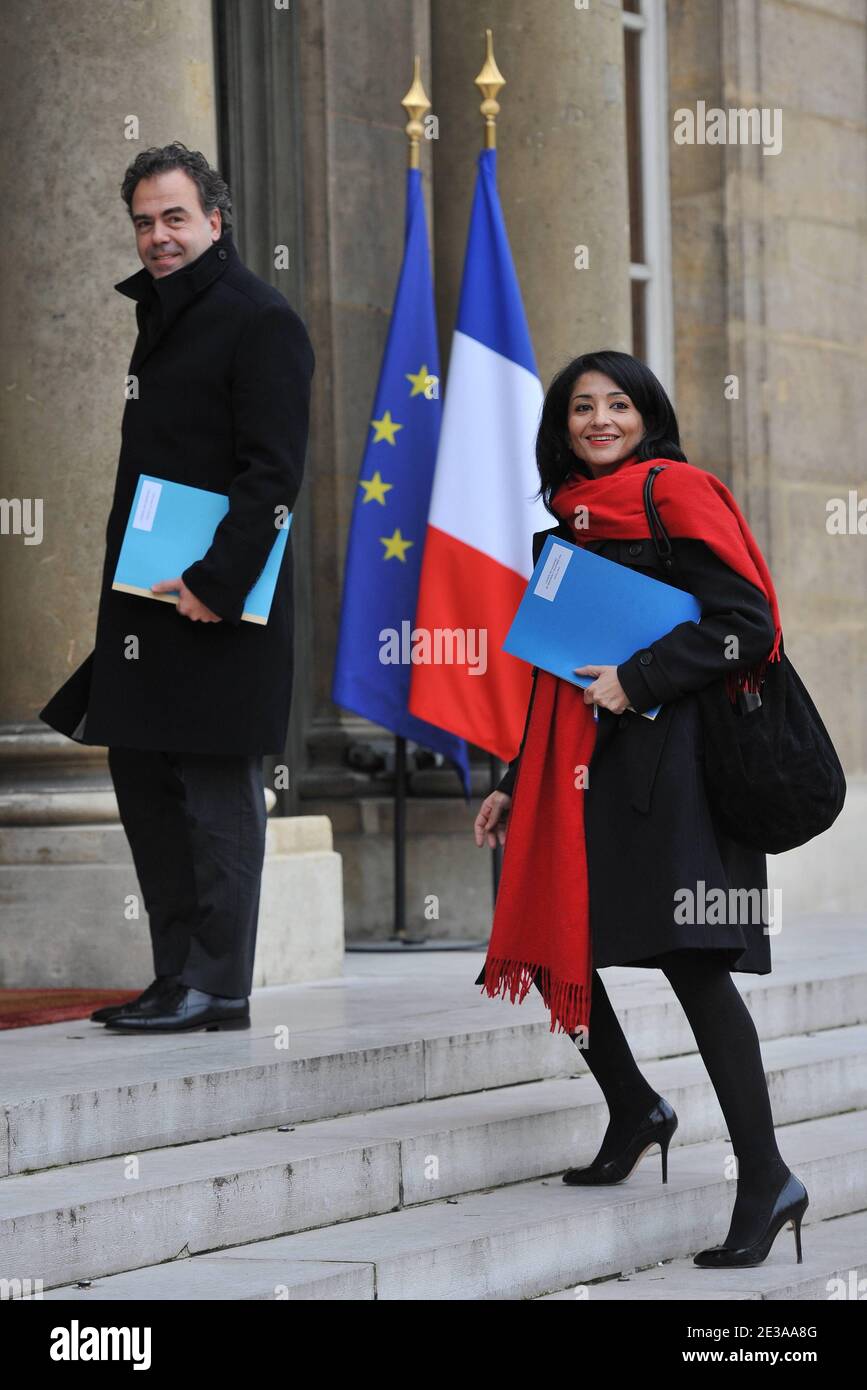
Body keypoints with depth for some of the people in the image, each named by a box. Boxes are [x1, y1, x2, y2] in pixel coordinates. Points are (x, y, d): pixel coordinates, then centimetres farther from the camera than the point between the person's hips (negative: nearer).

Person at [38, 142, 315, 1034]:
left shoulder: (260, 323, -9)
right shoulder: (164, 317, 19)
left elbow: (272, 475, -16)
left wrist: (214, 582, -22)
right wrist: (131, 576, 15)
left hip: (219, 604, -9)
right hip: (151, 597, 9)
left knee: (215, 793, -6)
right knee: (146, 782, 11)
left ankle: (215, 988, -2)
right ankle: (178, 976, 17)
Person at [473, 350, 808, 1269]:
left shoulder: (677, 494, -3)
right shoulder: (566, 523, 19)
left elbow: (746, 623, -12)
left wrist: (638, 680, -16)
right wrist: (515, 786, 23)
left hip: (664, 755, -8)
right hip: (577, 764, 8)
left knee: (687, 956, -14)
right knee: (550, 943, 6)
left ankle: (765, 1181, -12)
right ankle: (633, 1114, 29)